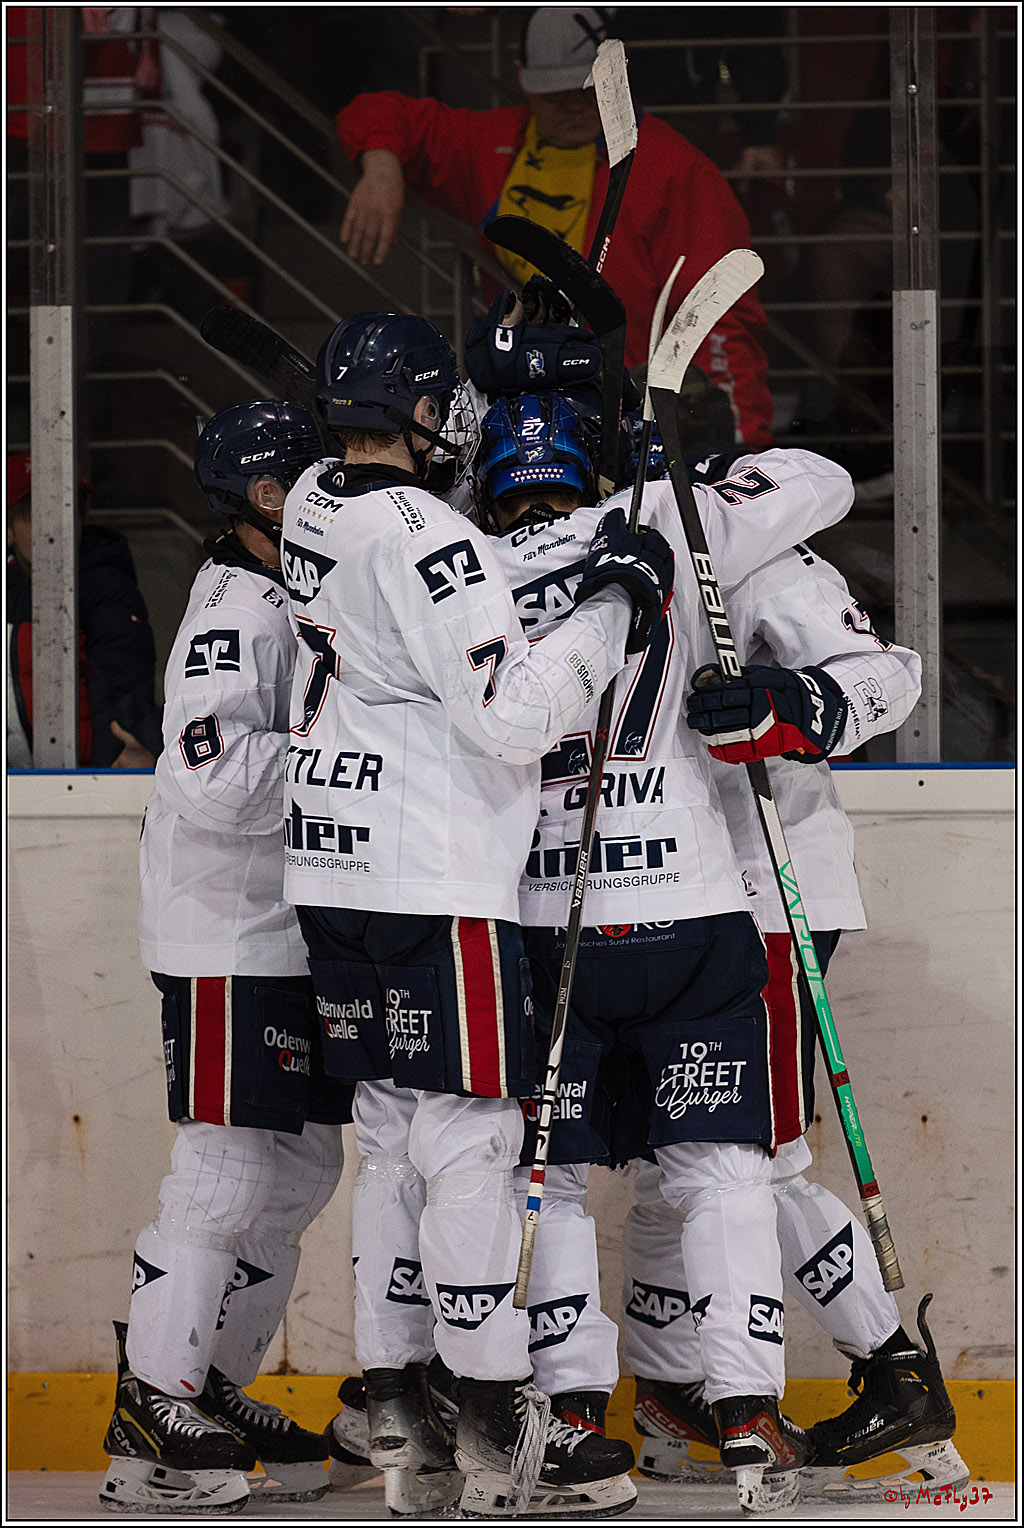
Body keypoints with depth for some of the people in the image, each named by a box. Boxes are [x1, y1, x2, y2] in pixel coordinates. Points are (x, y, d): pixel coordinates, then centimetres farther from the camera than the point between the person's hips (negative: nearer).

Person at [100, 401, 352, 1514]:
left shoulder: (296, 605, 16)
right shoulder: (233, 614, -16)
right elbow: (215, 783, -29)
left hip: (290, 933, 10)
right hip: (225, 942, -10)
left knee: (302, 1166, 13)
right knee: (225, 1173, -9)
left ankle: (213, 1392, 21)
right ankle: (148, 1422, -4)